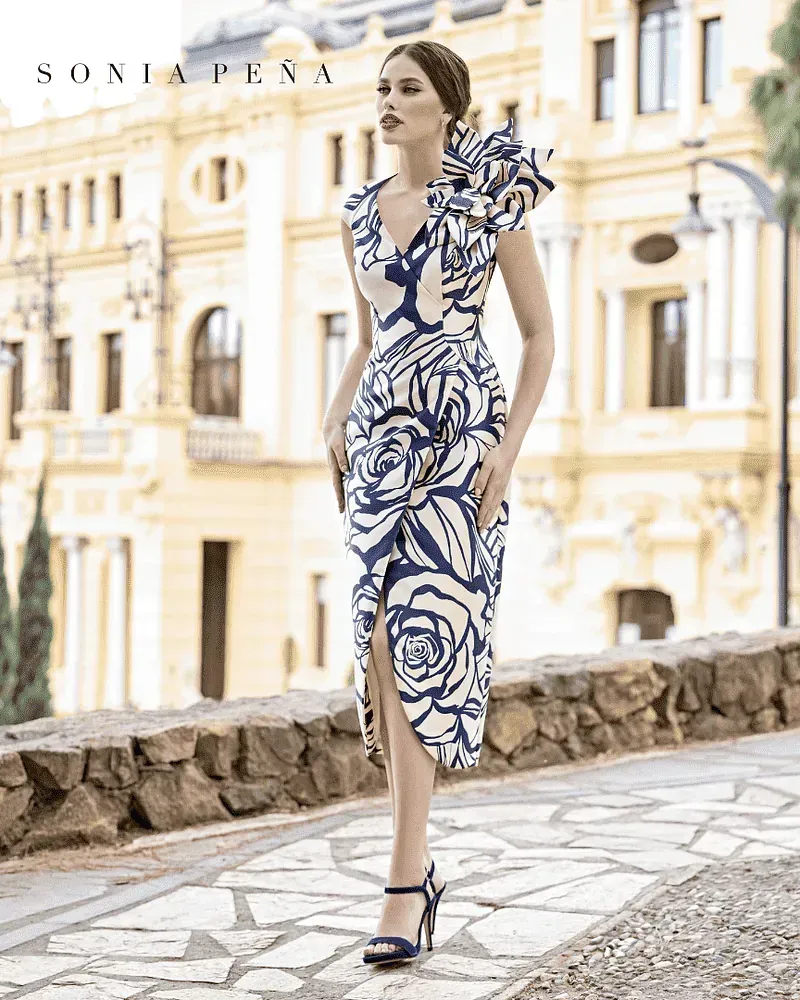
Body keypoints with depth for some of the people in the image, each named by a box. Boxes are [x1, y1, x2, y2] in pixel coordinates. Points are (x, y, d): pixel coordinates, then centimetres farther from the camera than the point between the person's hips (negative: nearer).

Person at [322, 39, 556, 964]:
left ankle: (404, 881, -13)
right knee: (385, 639, 0)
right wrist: (334, 421, 7)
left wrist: (508, 446, -11)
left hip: (460, 433, -5)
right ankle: (419, 867, 12)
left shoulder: (491, 200, 0)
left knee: (417, 636, -14)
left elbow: (540, 338, 1)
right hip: (380, 436, 5)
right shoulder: (360, 213, 14)